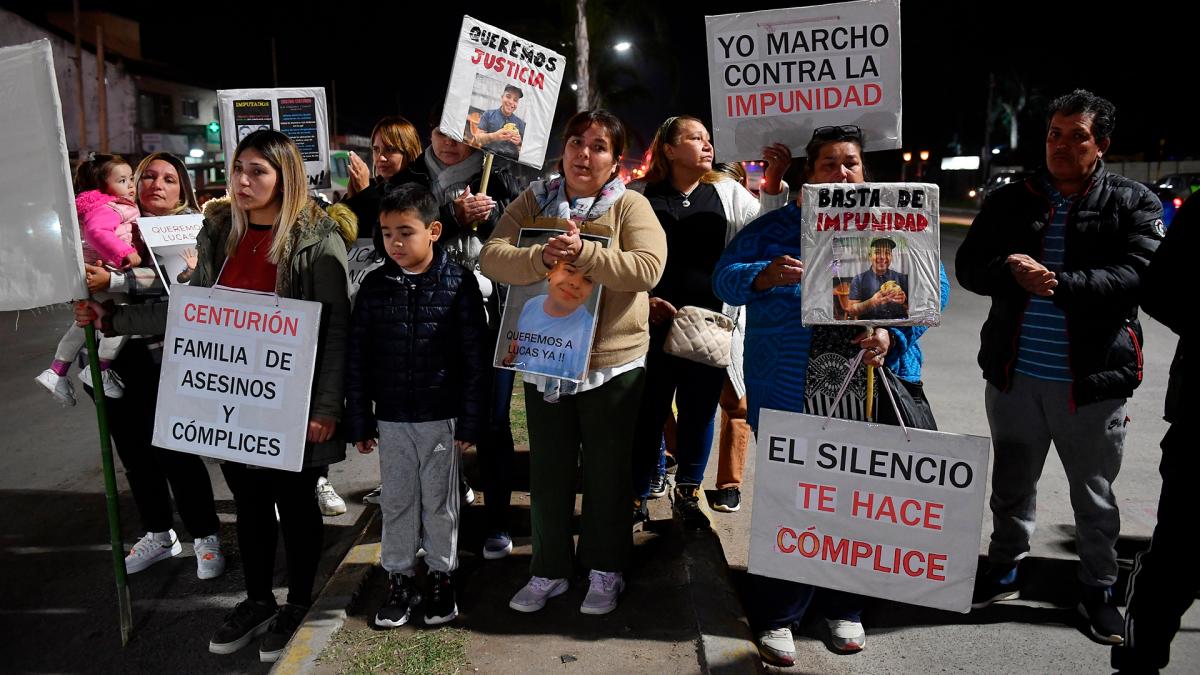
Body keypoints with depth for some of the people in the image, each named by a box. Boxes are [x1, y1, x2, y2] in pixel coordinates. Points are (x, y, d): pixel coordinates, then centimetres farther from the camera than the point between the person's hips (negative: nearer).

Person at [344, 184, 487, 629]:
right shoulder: (375, 286, 0)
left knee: (439, 501, 11)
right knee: (396, 502, 13)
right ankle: (400, 579, 29)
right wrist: (359, 422, 2)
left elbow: (475, 357, -7)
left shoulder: (458, 282, -8)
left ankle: (441, 577, 29)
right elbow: (357, 358, 4)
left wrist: (470, 421, -8)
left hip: (441, 416, -2)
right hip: (391, 417, 3)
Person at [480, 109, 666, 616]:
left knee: (606, 473, 11)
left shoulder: (630, 206, -4)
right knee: (548, 473, 14)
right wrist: (542, 257, -27)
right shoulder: (534, 201, 4)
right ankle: (549, 570, 31)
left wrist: (584, 253, -29)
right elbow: (492, 256, -9)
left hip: (611, 361, -2)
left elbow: (647, 268, -19)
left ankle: (605, 571, 30)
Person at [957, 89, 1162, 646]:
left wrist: (1058, 283, -26)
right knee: (1011, 485, 18)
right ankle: (1004, 572, 38)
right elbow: (968, 265, 1)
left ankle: (1098, 591, 33)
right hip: (1014, 375, 3)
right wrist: (1011, 272, -20)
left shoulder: (1133, 203, -2)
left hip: (1092, 380, -2)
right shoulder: (1010, 200, 6)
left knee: (1094, 496, 14)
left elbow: (1141, 274, -15)